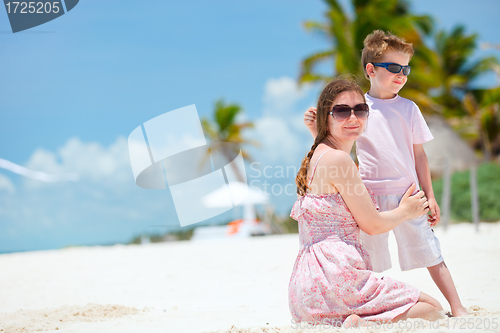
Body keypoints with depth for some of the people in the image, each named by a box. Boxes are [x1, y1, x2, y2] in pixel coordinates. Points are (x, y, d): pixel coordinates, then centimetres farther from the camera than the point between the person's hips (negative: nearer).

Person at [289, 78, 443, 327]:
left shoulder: (318, 156, 17)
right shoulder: (338, 159, -12)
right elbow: (372, 224, -5)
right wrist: (405, 211, 15)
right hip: (335, 276, -10)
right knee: (432, 308, -1)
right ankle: (362, 324, -19)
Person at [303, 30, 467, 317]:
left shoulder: (408, 108, 6)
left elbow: (419, 155, 10)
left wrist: (429, 195, 7)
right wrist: (315, 128, -9)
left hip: (407, 194, 0)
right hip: (370, 196, 0)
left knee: (430, 252, 0)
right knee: (371, 263, 5)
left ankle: (458, 309, 4)